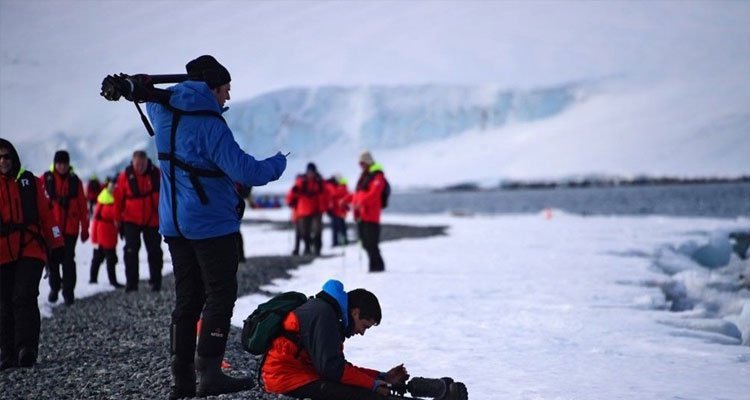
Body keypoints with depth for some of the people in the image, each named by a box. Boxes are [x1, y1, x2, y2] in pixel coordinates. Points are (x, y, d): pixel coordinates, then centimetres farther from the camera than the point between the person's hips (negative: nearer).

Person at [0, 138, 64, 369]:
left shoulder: (29, 182, 8)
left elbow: (46, 213, 10)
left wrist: (56, 244, 8)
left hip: (31, 249, -1)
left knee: (24, 297, -15)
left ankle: (27, 349, -18)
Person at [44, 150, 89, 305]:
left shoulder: (75, 181, 5)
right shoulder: (47, 179, 1)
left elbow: (83, 206, 6)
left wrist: (85, 228, 4)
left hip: (70, 228, 0)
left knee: (68, 260, -4)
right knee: (53, 259, 6)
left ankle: (68, 291, 3)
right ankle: (54, 287, 25)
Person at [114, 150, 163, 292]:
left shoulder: (156, 174, -7)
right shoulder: (125, 176, -8)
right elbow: (118, 199, -2)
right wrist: (118, 219, 1)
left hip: (152, 221, 1)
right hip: (131, 220, -1)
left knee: (155, 251, 7)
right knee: (131, 251, -4)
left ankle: (156, 281, 17)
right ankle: (131, 283, -1)